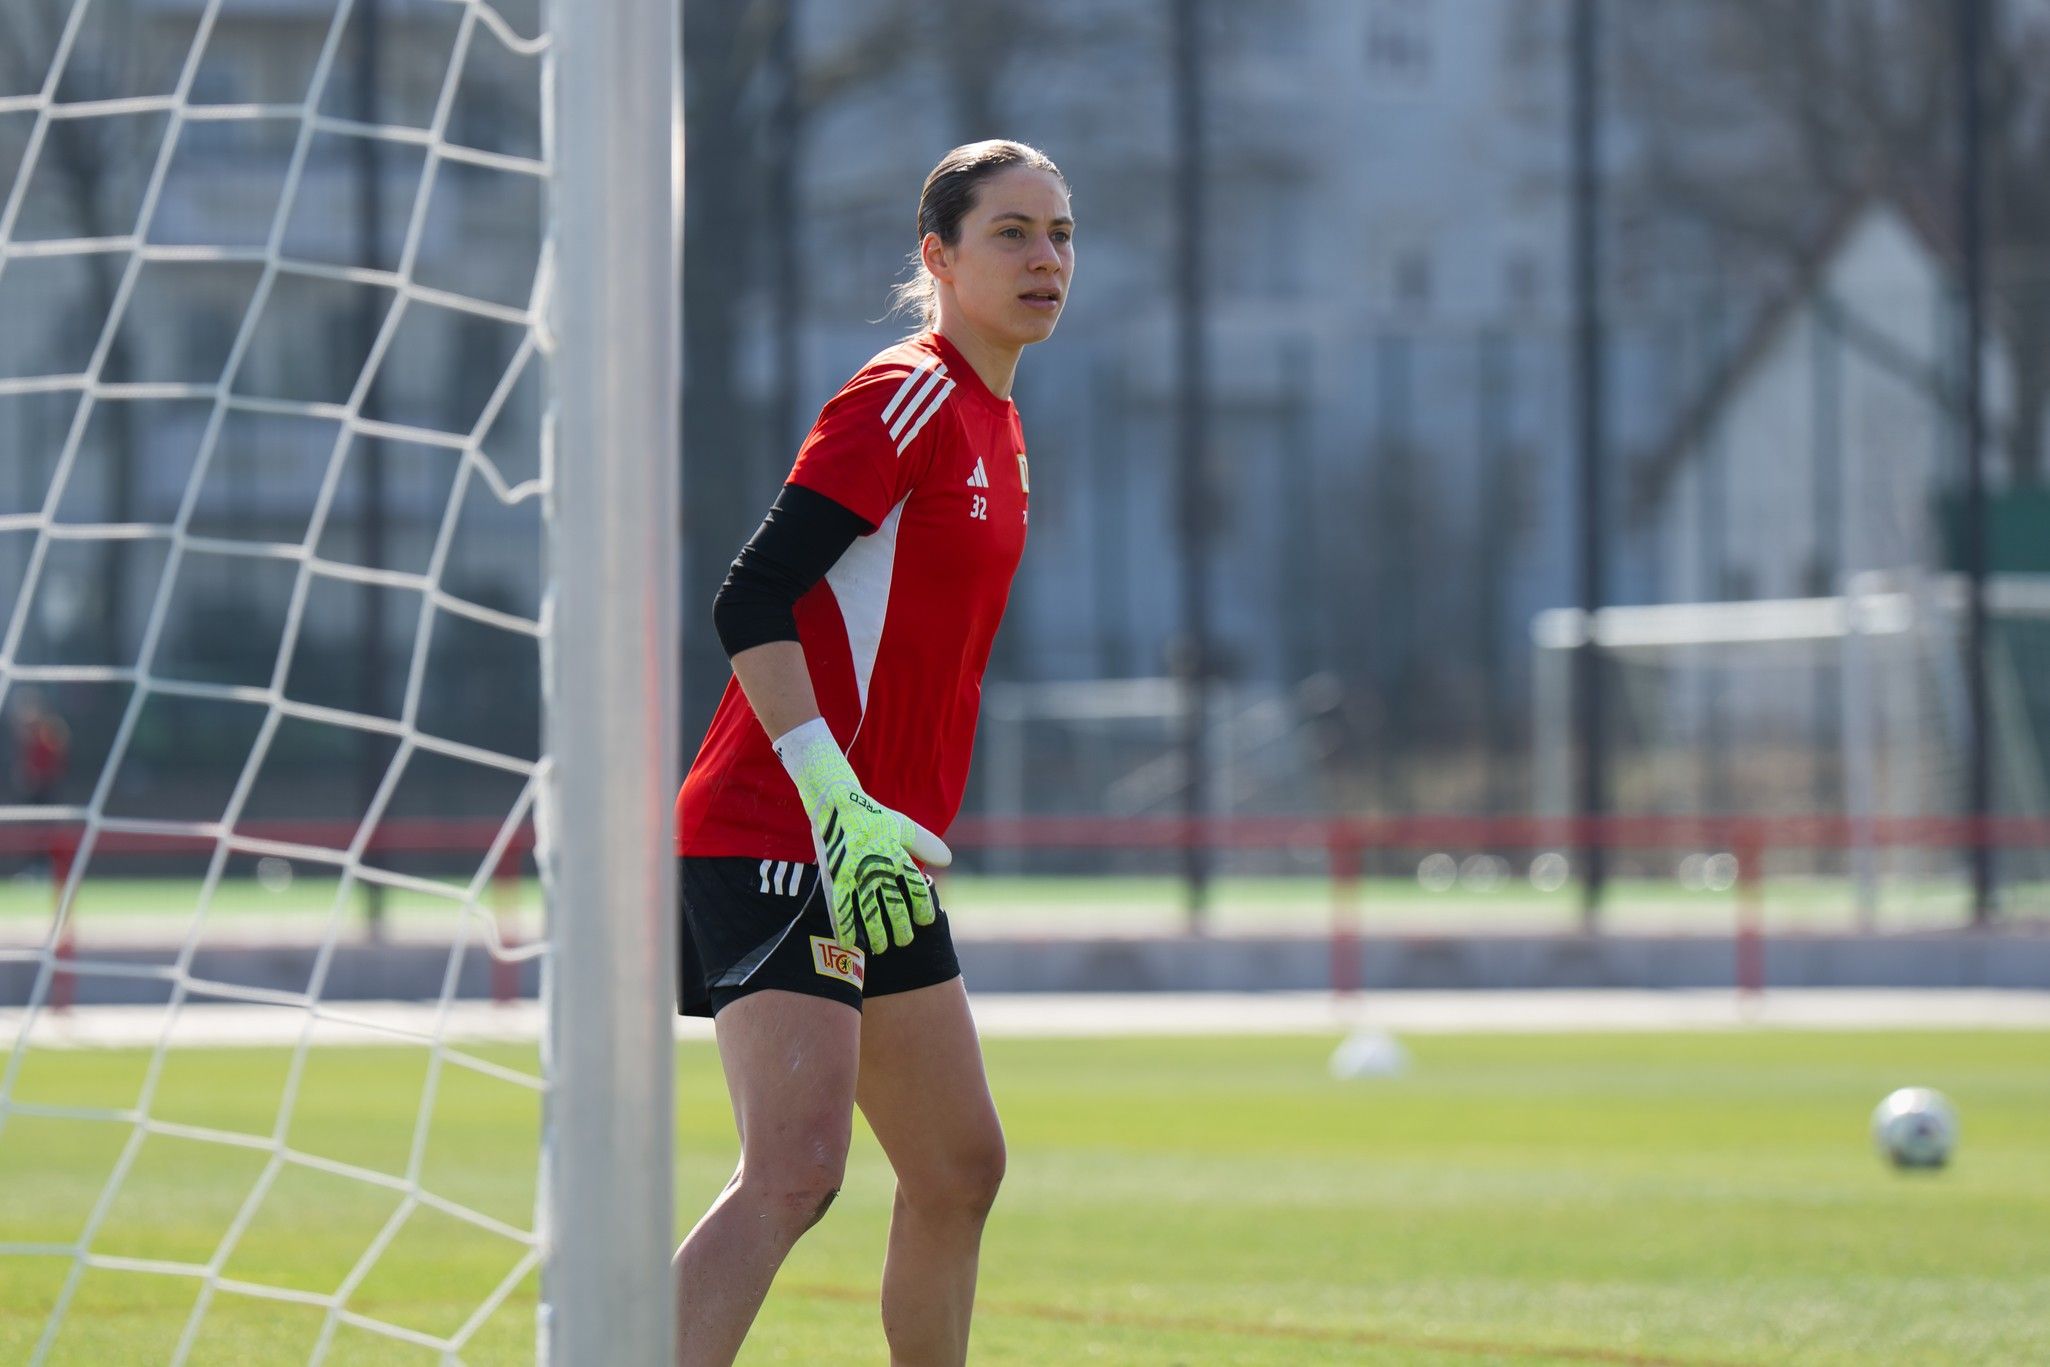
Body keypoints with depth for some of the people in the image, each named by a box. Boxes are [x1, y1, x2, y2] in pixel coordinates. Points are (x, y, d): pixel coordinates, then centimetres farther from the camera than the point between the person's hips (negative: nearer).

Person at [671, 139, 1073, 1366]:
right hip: (774, 839, -10)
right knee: (796, 1168, -22)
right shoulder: (910, 397, -12)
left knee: (960, 1167, 14)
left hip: (871, 851, 10)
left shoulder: (993, 425, 17)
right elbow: (752, 601, -20)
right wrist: (836, 804, -28)